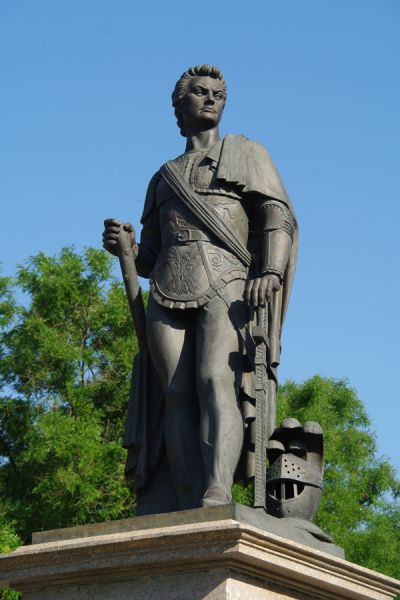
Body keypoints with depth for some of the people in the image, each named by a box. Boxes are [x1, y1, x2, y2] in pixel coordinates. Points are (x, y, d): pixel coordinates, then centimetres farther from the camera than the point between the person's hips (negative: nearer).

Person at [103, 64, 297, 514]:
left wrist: (271, 273, -15)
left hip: (227, 284, -4)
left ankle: (217, 498, -45)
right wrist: (123, 246, 4)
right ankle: (188, 512, -26)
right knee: (177, 394, -16)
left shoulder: (246, 154, 20)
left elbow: (279, 218, 5)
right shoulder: (163, 179, 30)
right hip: (168, 291, 4)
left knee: (216, 381, -27)